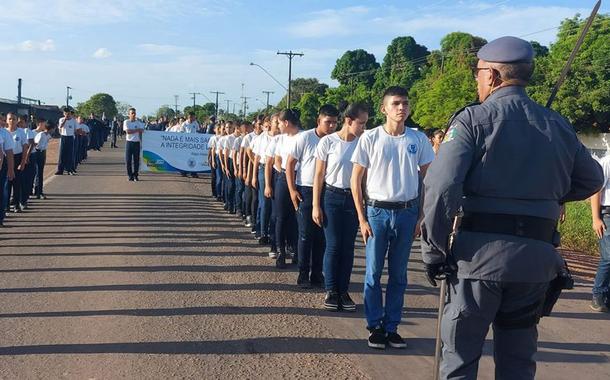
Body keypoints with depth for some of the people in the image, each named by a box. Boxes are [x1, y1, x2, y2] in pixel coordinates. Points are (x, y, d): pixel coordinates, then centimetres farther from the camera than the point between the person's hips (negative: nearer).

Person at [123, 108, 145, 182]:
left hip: (137, 143, 1)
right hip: (129, 142, -1)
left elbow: (141, 131, 3)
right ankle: (130, 175, 6)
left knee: (136, 160, 1)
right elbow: (127, 131, -12)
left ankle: (135, 175, 10)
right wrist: (137, 130, -9)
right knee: (128, 160, -2)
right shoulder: (126, 122, 1)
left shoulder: (139, 122, 7)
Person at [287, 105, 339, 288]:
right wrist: (292, 190, -6)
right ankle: (303, 274, 10)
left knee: (321, 235, 7)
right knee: (305, 234, 0)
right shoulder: (304, 138, -6)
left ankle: (317, 273, 17)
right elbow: (290, 164, -2)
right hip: (305, 191, -2)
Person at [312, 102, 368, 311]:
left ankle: (343, 290, 14)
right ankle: (331, 290, 11)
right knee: (333, 245, 0)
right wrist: (316, 205, -4)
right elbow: (319, 175, -2)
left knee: (348, 246, 5)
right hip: (331, 196, -2)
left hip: (353, 198, 2)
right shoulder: (328, 142, -7)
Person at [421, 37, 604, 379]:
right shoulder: (558, 125, 8)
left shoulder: (474, 119, -7)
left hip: (481, 252, -4)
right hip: (537, 257, 4)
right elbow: (591, 180, 20)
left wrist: (434, 251, -10)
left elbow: (441, 188, -18)